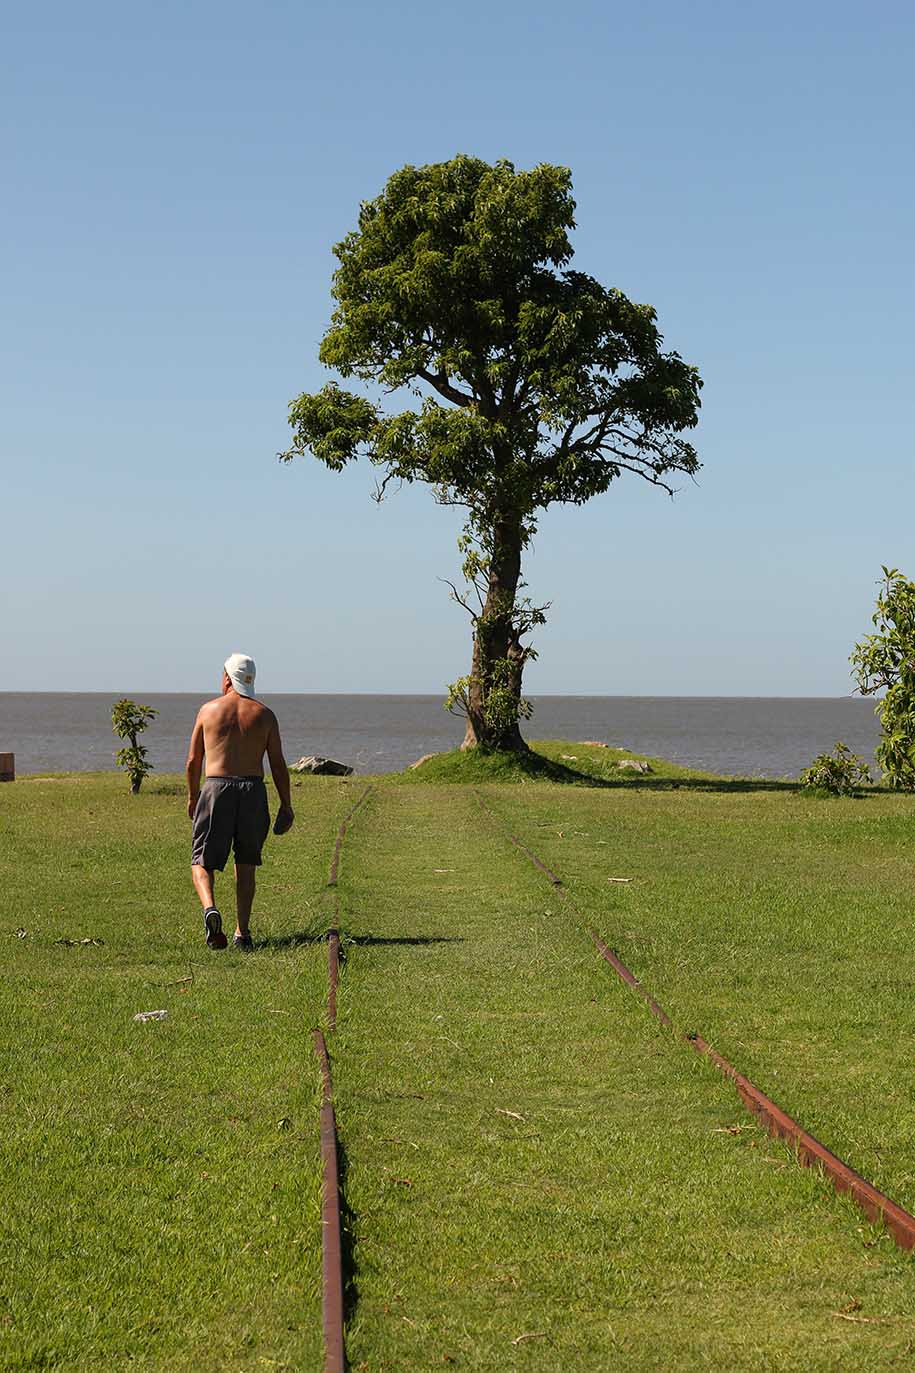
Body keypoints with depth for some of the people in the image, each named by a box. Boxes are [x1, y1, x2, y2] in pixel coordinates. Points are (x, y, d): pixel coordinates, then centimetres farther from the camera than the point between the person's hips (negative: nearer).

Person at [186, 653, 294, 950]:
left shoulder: (208, 710, 5)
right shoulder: (264, 714, 5)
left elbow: (193, 761, 8)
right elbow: (278, 764, 3)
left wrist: (192, 796, 22)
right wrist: (286, 806, 10)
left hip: (216, 788, -1)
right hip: (253, 789, 1)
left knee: (202, 861, 5)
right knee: (246, 864, 14)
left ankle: (210, 908, -23)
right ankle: (243, 932, 12)